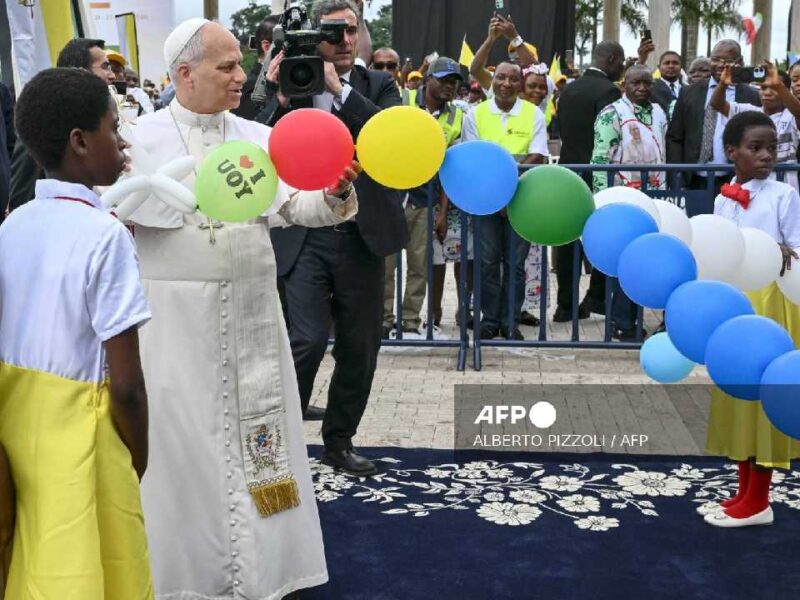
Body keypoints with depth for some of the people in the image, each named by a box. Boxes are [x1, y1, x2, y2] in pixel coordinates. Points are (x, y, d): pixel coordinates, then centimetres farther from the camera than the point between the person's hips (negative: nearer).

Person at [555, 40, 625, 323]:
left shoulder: (568, 89, 11)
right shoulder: (608, 90, -11)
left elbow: (561, 130, 12)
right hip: (597, 173, -6)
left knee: (569, 239, 7)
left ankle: (566, 304, 8)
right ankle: (597, 297, 9)